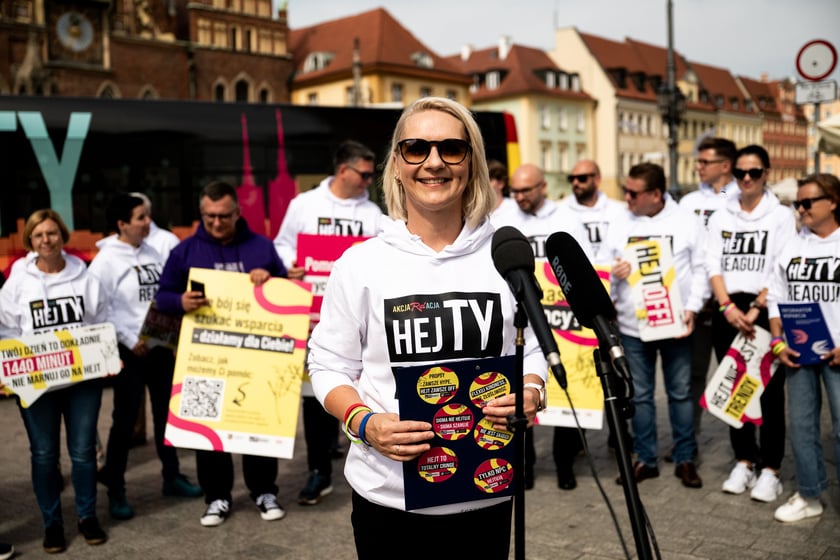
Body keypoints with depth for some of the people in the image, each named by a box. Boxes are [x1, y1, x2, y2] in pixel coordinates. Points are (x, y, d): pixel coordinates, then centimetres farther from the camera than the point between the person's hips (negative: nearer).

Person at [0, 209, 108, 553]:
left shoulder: (85, 278, 1)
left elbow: (100, 326, 7)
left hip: (83, 378, 0)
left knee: (83, 450, 7)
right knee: (44, 454, 8)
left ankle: (88, 516, 24)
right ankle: (52, 522, 22)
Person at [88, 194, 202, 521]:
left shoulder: (151, 253, 9)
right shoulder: (106, 260, -10)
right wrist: (130, 341, -16)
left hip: (161, 345, 6)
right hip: (129, 350, -6)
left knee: (167, 412, 14)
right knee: (125, 420, 1)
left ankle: (172, 477, 28)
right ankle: (116, 491, 15)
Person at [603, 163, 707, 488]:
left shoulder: (686, 222, -1)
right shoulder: (618, 227, 4)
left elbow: (700, 270, 1)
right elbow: (604, 274, 8)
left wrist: (692, 308, -10)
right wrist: (613, 274, -15)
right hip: (632, 326, 2)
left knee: (680, 393, 8)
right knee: (639, 395, 9)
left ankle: (685, 459, 20)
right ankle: (645, 459, 21)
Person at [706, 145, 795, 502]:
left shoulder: (782, 216, 4)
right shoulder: (721, 217, 13)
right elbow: (713, 265, 5)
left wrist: (756, 309, -14)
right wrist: (728, 307, -10)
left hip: (767, 311, -3)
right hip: (727, 311, 3)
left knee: (770, 391, -3)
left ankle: (770, 469, 4)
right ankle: (744, 461, 18)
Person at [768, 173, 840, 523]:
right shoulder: (791, 246, 10)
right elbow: (776, 298, 11)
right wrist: (778, 343, 0)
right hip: (798, 352, 4)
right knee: (801, 425, 9)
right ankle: (809, 496, 21)